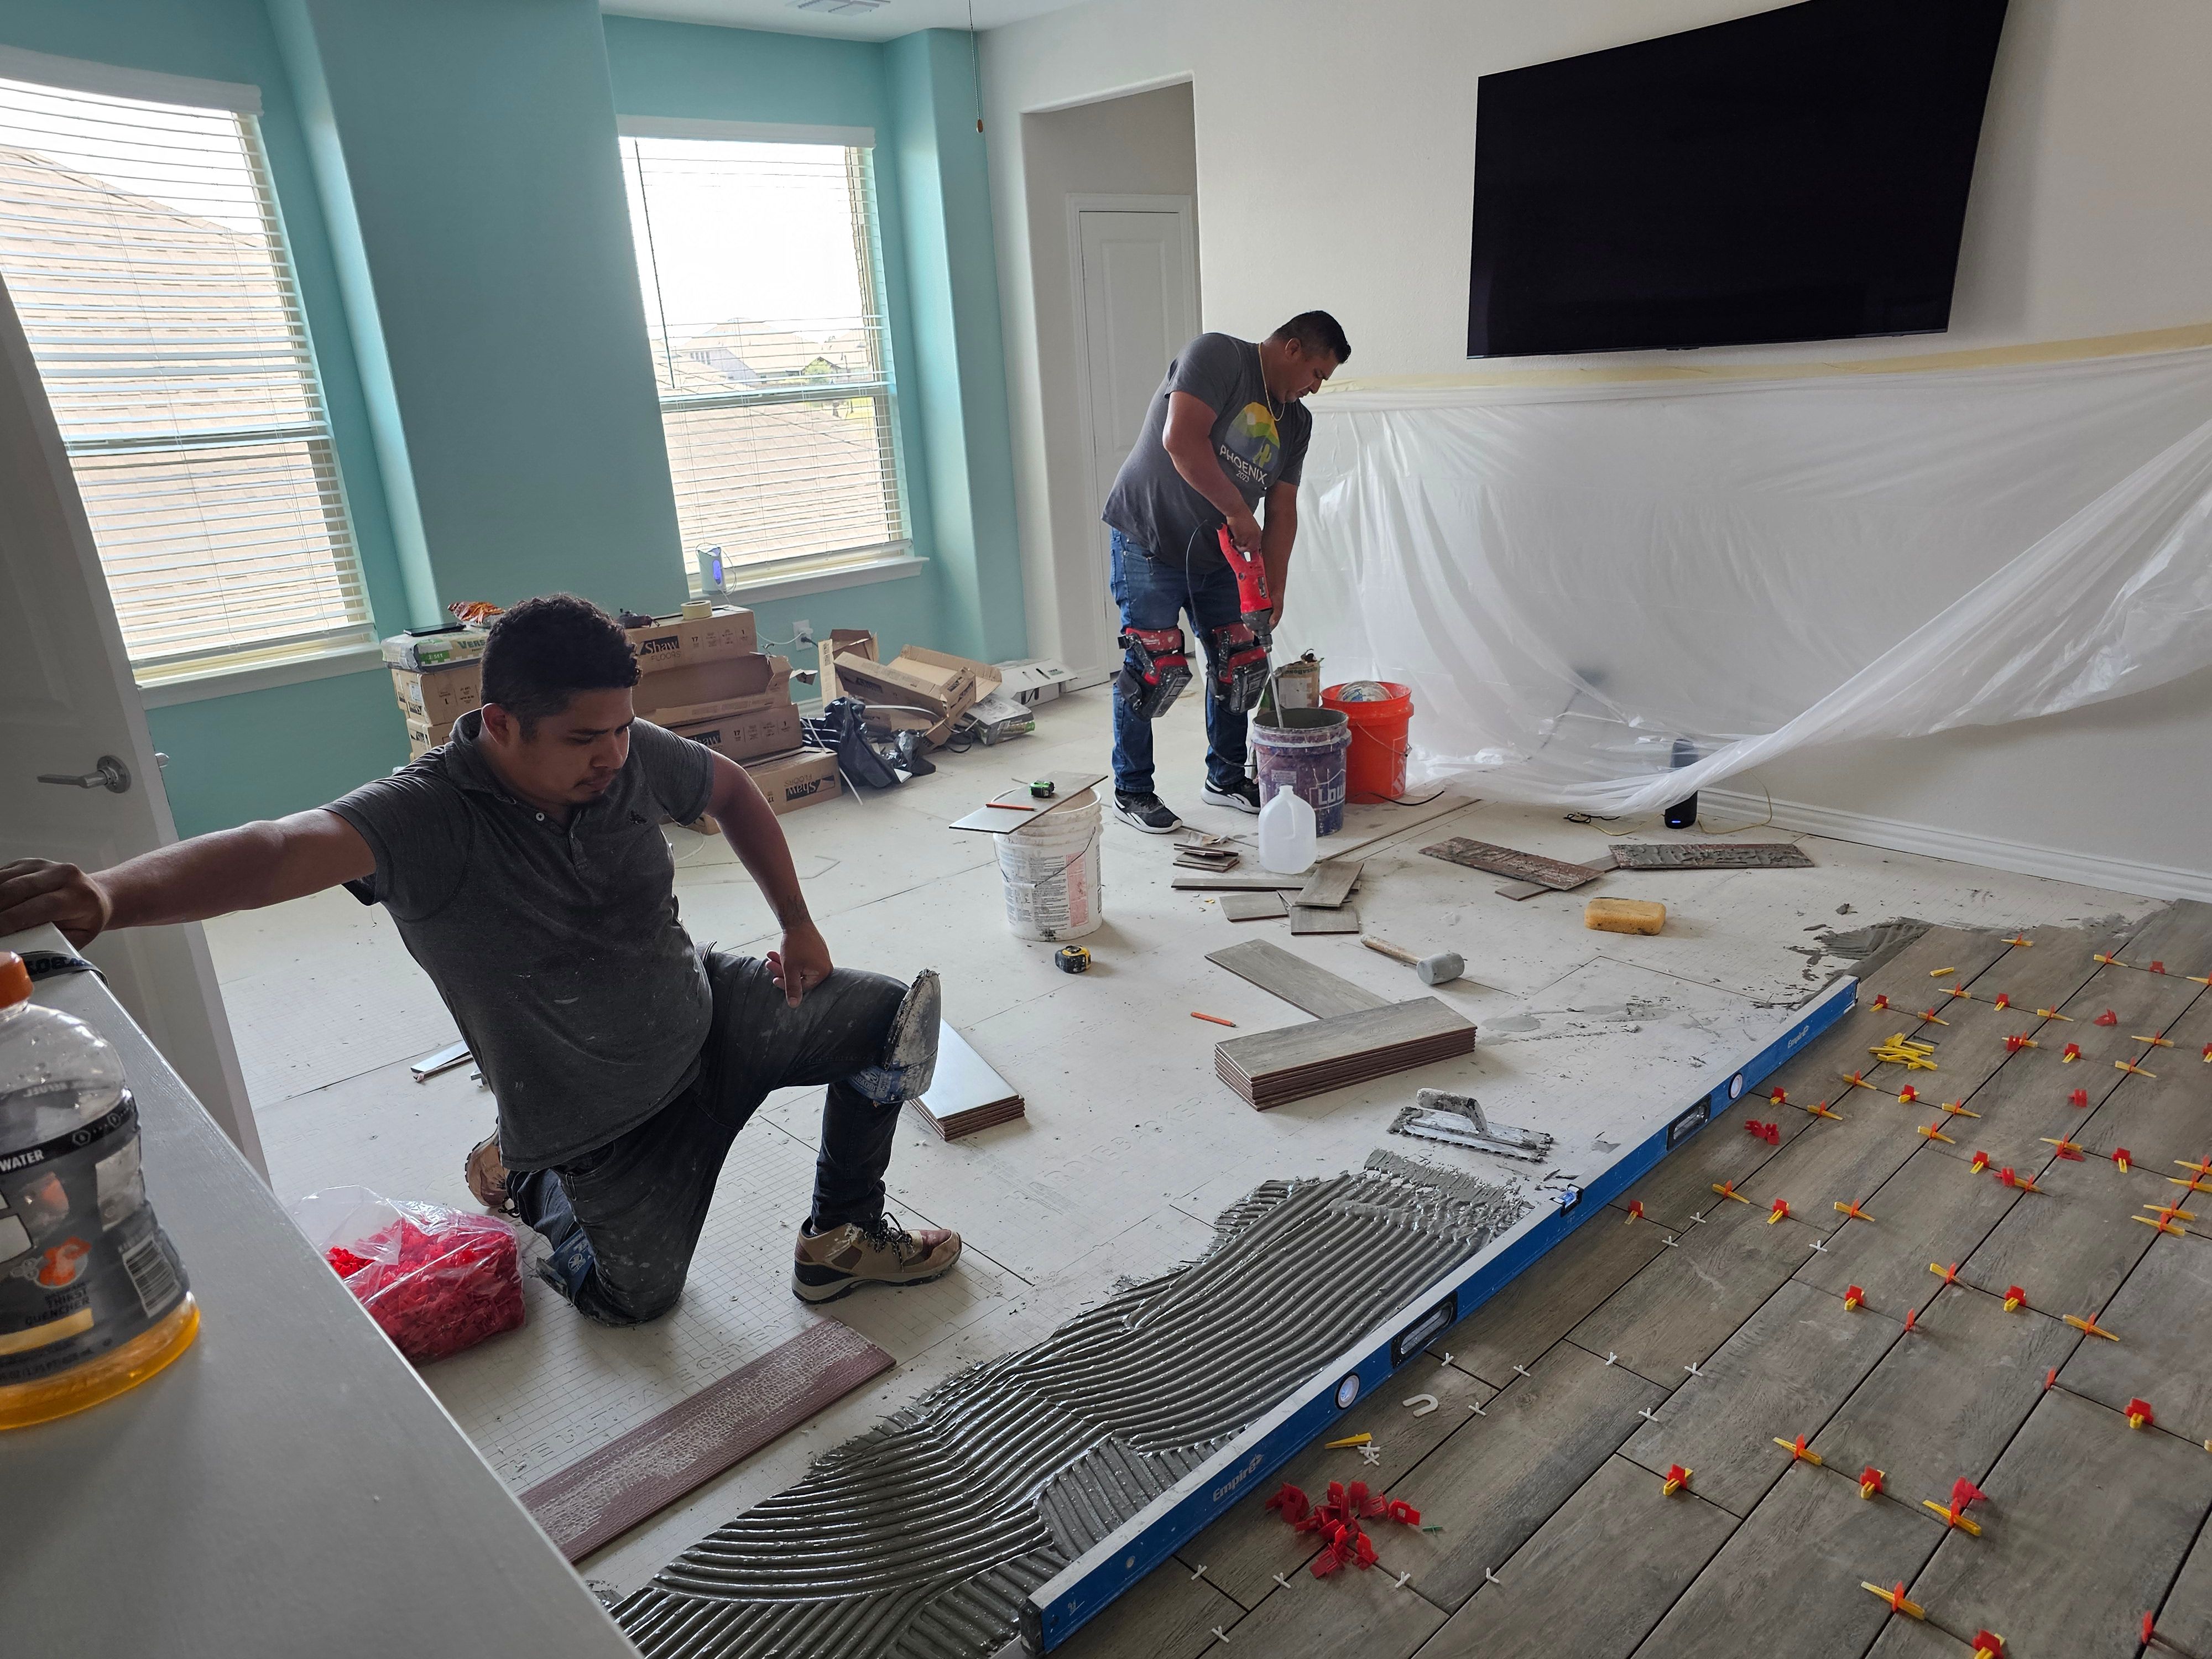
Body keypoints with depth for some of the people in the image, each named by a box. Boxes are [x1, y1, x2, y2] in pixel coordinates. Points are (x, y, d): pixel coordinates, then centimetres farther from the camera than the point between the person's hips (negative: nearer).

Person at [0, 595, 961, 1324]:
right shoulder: (424, 822, -30)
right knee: (633, 1298, 10)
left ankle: (841, 1236, 16)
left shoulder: (631, 757, -16)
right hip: (601, 1121, -4)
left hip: (713, 1011, 4)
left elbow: (732, 792, 4)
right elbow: (284, 849, -51)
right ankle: (525, 1183, 39)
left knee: (895, 1020, -4)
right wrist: (107, 897, -70)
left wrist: (796, 924, 2)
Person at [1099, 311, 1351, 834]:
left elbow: (1282, 511, 5)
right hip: (1150, 540, -7)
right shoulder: (1217, 355, -12)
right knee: (1149, 668, -6)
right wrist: (1238, 512, -21)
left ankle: (1226, 777, 24)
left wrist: (1272, 594, -3)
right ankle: (1131, 791, 7)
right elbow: (1182, 441, -26)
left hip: (1216, 555, 8)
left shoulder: (1296, 421, 10)